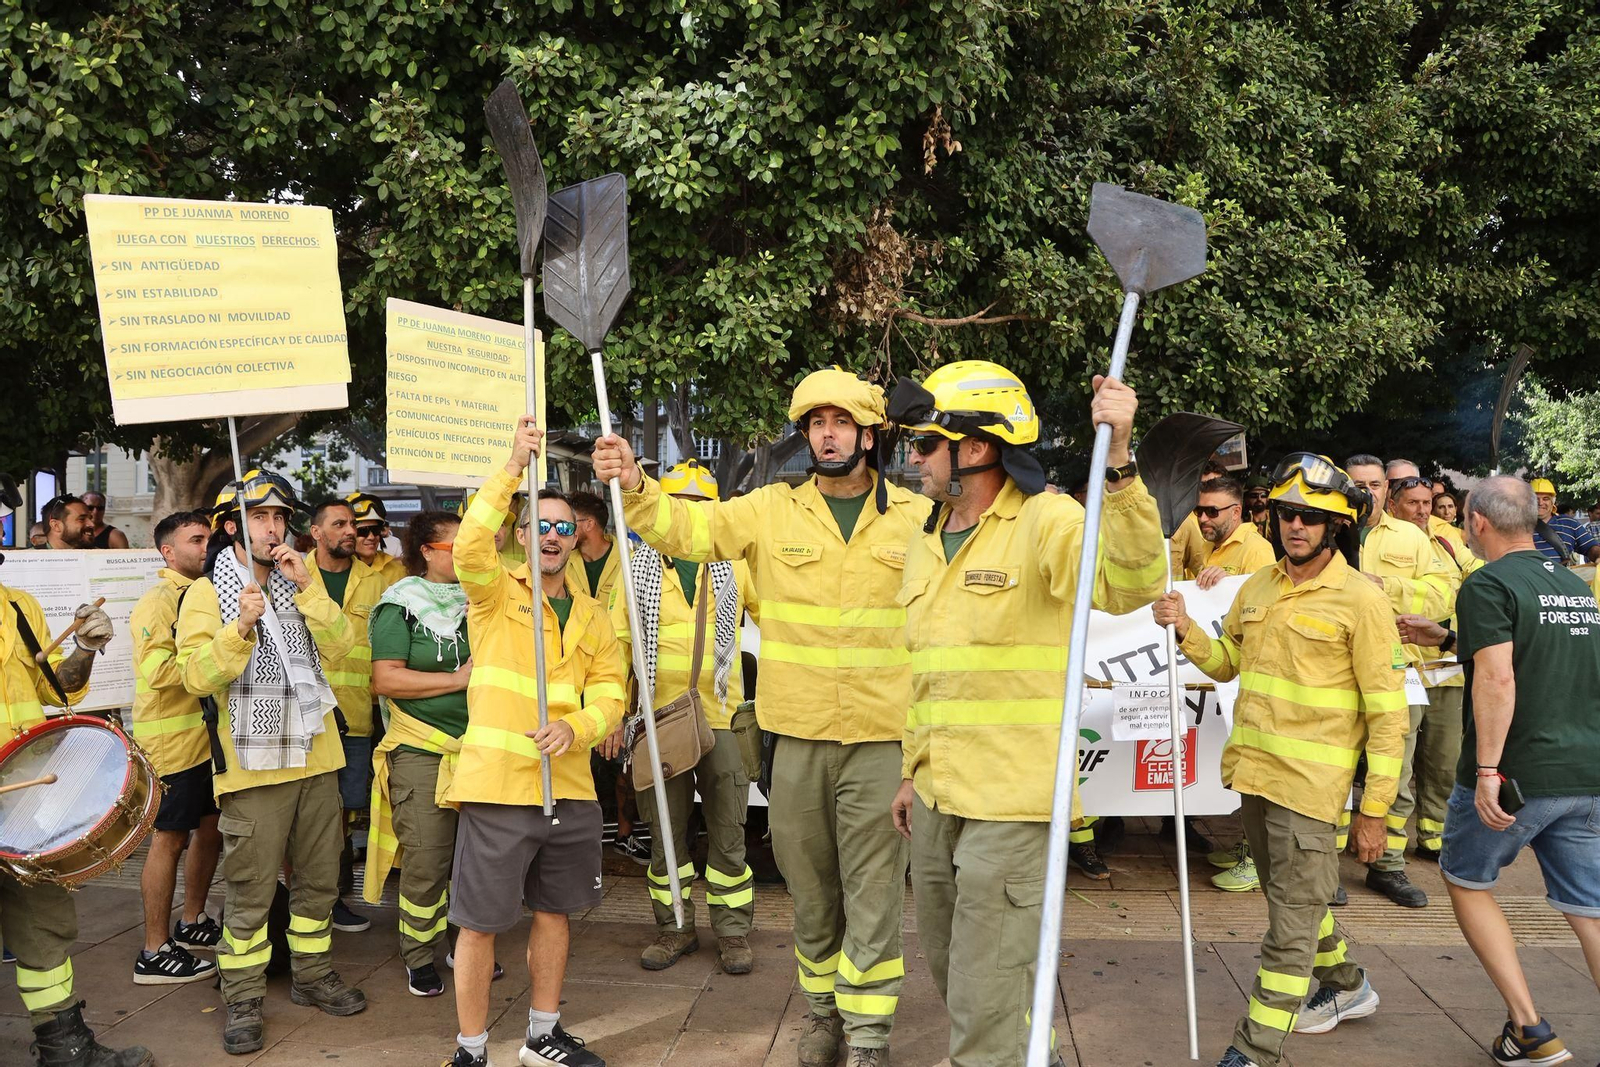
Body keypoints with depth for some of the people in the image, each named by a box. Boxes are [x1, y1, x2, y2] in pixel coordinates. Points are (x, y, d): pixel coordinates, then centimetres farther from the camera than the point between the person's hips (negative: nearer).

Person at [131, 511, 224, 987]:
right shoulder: (158, 602, -12)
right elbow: (156, 671, -24)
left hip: (207, 735, 9)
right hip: (171, 739, -9)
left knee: (209, 829, 16)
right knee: (169, 839, -3)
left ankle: (192, 922, 33)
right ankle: (155, 952, 5)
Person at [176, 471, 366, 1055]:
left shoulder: (302, 582, 10)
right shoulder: (207, 592, -3)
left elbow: (340, 647, -2)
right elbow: (198, 678, -13)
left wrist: (307, 587, -12)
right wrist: (242, 626, -27)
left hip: (315, 755, 5)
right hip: (252, 763, -4)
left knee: (318, 879, 14)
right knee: (249, 891, 0)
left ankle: (313, 975, 30)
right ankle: (243, 1000, 13)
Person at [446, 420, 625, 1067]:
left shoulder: (592, 617, 13)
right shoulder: (494, 594, -1)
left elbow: (609, 693, 6)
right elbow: (470, 548, -23)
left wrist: (575, 727, -15)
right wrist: (513, 468, -28)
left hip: (569, 787, 5)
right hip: (496, 785, -5)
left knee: (554, 914, 15)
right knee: (479, 923, 2)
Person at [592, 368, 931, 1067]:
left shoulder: (916, 517, 1)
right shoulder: (772, 510, 2)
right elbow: (689, 529, -7)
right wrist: (635, 489, -22)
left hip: (882, 738, -1)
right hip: (798, 735, 2)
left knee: (874, 894, 4)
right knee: (809, 885, 15)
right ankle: (823, 1005, 34)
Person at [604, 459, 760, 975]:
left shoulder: (734, 563, 5)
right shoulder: (639, 567, 5)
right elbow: (619, 642, 6)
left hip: (721, 717, 0)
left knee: (728, 833, 5)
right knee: (666, 832, 9)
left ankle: (733, 930, 18)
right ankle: (675, 927, 23)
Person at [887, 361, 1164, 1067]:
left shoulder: (1044, 523, -12)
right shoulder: (925, 546, 12)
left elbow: (1130, 586, -32)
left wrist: (1117, 462, -44)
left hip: (1011, 798, -8)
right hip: (937, 797, 8)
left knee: (985, 988, -1)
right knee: (946, 959, 22)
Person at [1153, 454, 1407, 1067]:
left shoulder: (1361, 601, -11)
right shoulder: (1257, 588, 9)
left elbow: (1387, 712, -10)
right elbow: (1227, 664, 18)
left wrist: (1374, 810, -11)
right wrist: (1185, 630, -3)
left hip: (1309, 782, -7)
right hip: (1252, 767, 8)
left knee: (1291, 920, -3)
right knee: (1290, 896, 22)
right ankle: (1346, 988, 44)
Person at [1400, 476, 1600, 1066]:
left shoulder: (1488, 585, -11)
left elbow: (1497, 677, -22)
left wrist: (1487, 769, -23)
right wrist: (1449, 639, 32)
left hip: (1516, 775, -6)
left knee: (1466, 882, 14)